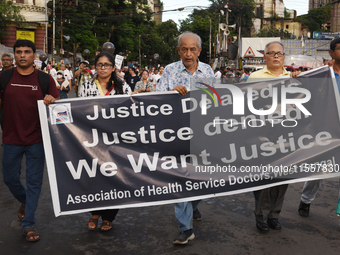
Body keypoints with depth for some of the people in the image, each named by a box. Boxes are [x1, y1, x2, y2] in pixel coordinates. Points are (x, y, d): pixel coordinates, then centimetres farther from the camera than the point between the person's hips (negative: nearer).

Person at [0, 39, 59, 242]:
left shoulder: (45, 79, -1)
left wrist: (51, 100, -22)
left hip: (37, 139, -2)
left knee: (34, 181, 4)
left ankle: (29, 224, 16)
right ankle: (25, 201, 45)